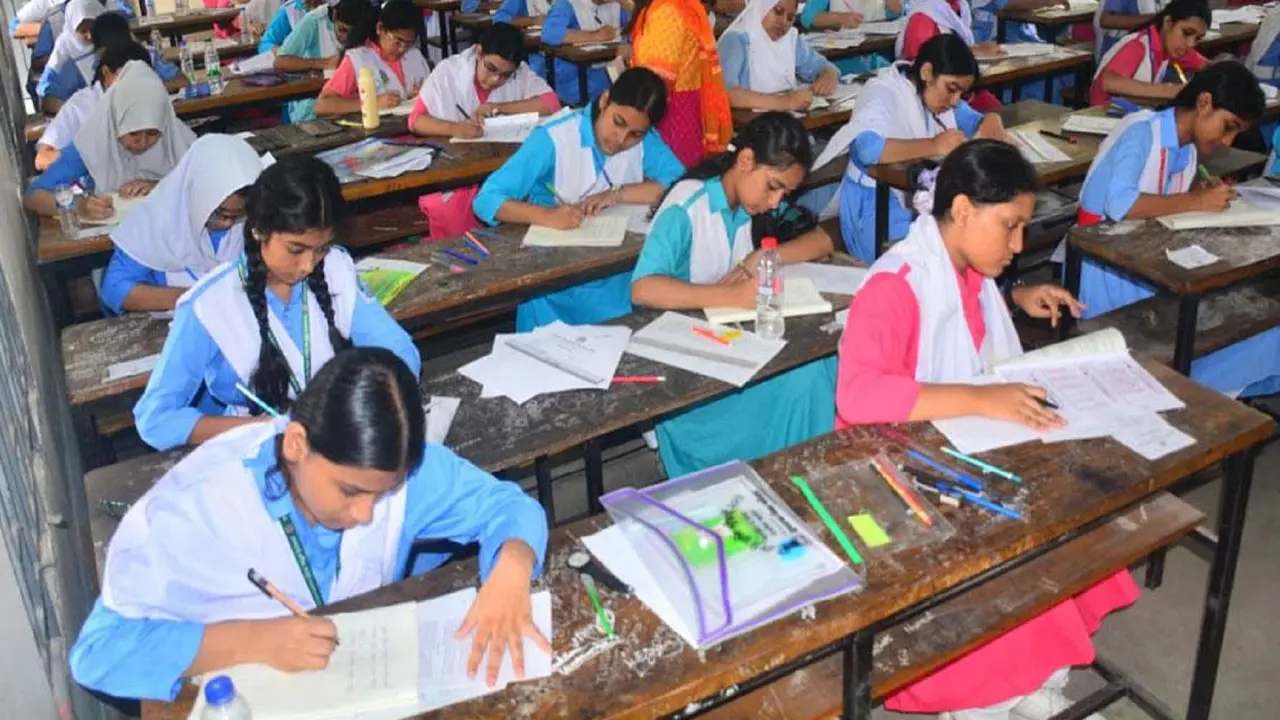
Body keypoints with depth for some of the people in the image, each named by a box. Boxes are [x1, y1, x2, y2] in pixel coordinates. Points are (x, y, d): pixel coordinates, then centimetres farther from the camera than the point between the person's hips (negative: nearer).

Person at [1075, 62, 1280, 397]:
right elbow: (1118, 203, -29)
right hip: (1105, 265, -9)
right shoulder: (1142, 131, -15)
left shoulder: (1188, 149, 11)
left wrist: (1207, 192, -6)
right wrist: (1197, 201, -23)